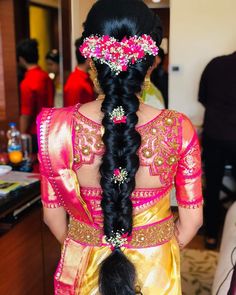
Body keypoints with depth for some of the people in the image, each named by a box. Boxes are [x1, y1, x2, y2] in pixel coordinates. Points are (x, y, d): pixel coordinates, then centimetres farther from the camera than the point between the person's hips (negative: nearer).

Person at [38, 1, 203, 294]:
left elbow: (53, 214, -7)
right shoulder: (179, 129, -20)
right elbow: (191, 218, -8)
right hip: (156, 271, 1)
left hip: (82, 269, 0)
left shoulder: (58, 127, -20)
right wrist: (158, 253, 11)